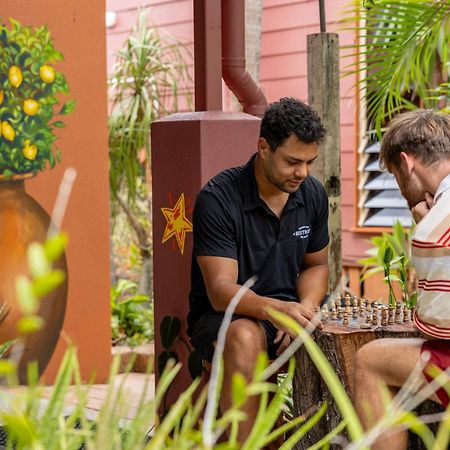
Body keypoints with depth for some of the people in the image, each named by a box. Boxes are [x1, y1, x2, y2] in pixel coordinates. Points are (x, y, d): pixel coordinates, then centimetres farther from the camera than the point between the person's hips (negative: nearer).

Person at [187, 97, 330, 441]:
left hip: (286, 312, 5)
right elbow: (221, 290, -22)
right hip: (221, 317, -5)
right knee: (245, 337, -39)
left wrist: (305, 309, -8)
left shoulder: (313, 194, 1)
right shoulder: (218, 199, -17)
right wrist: (274, 309, -42)